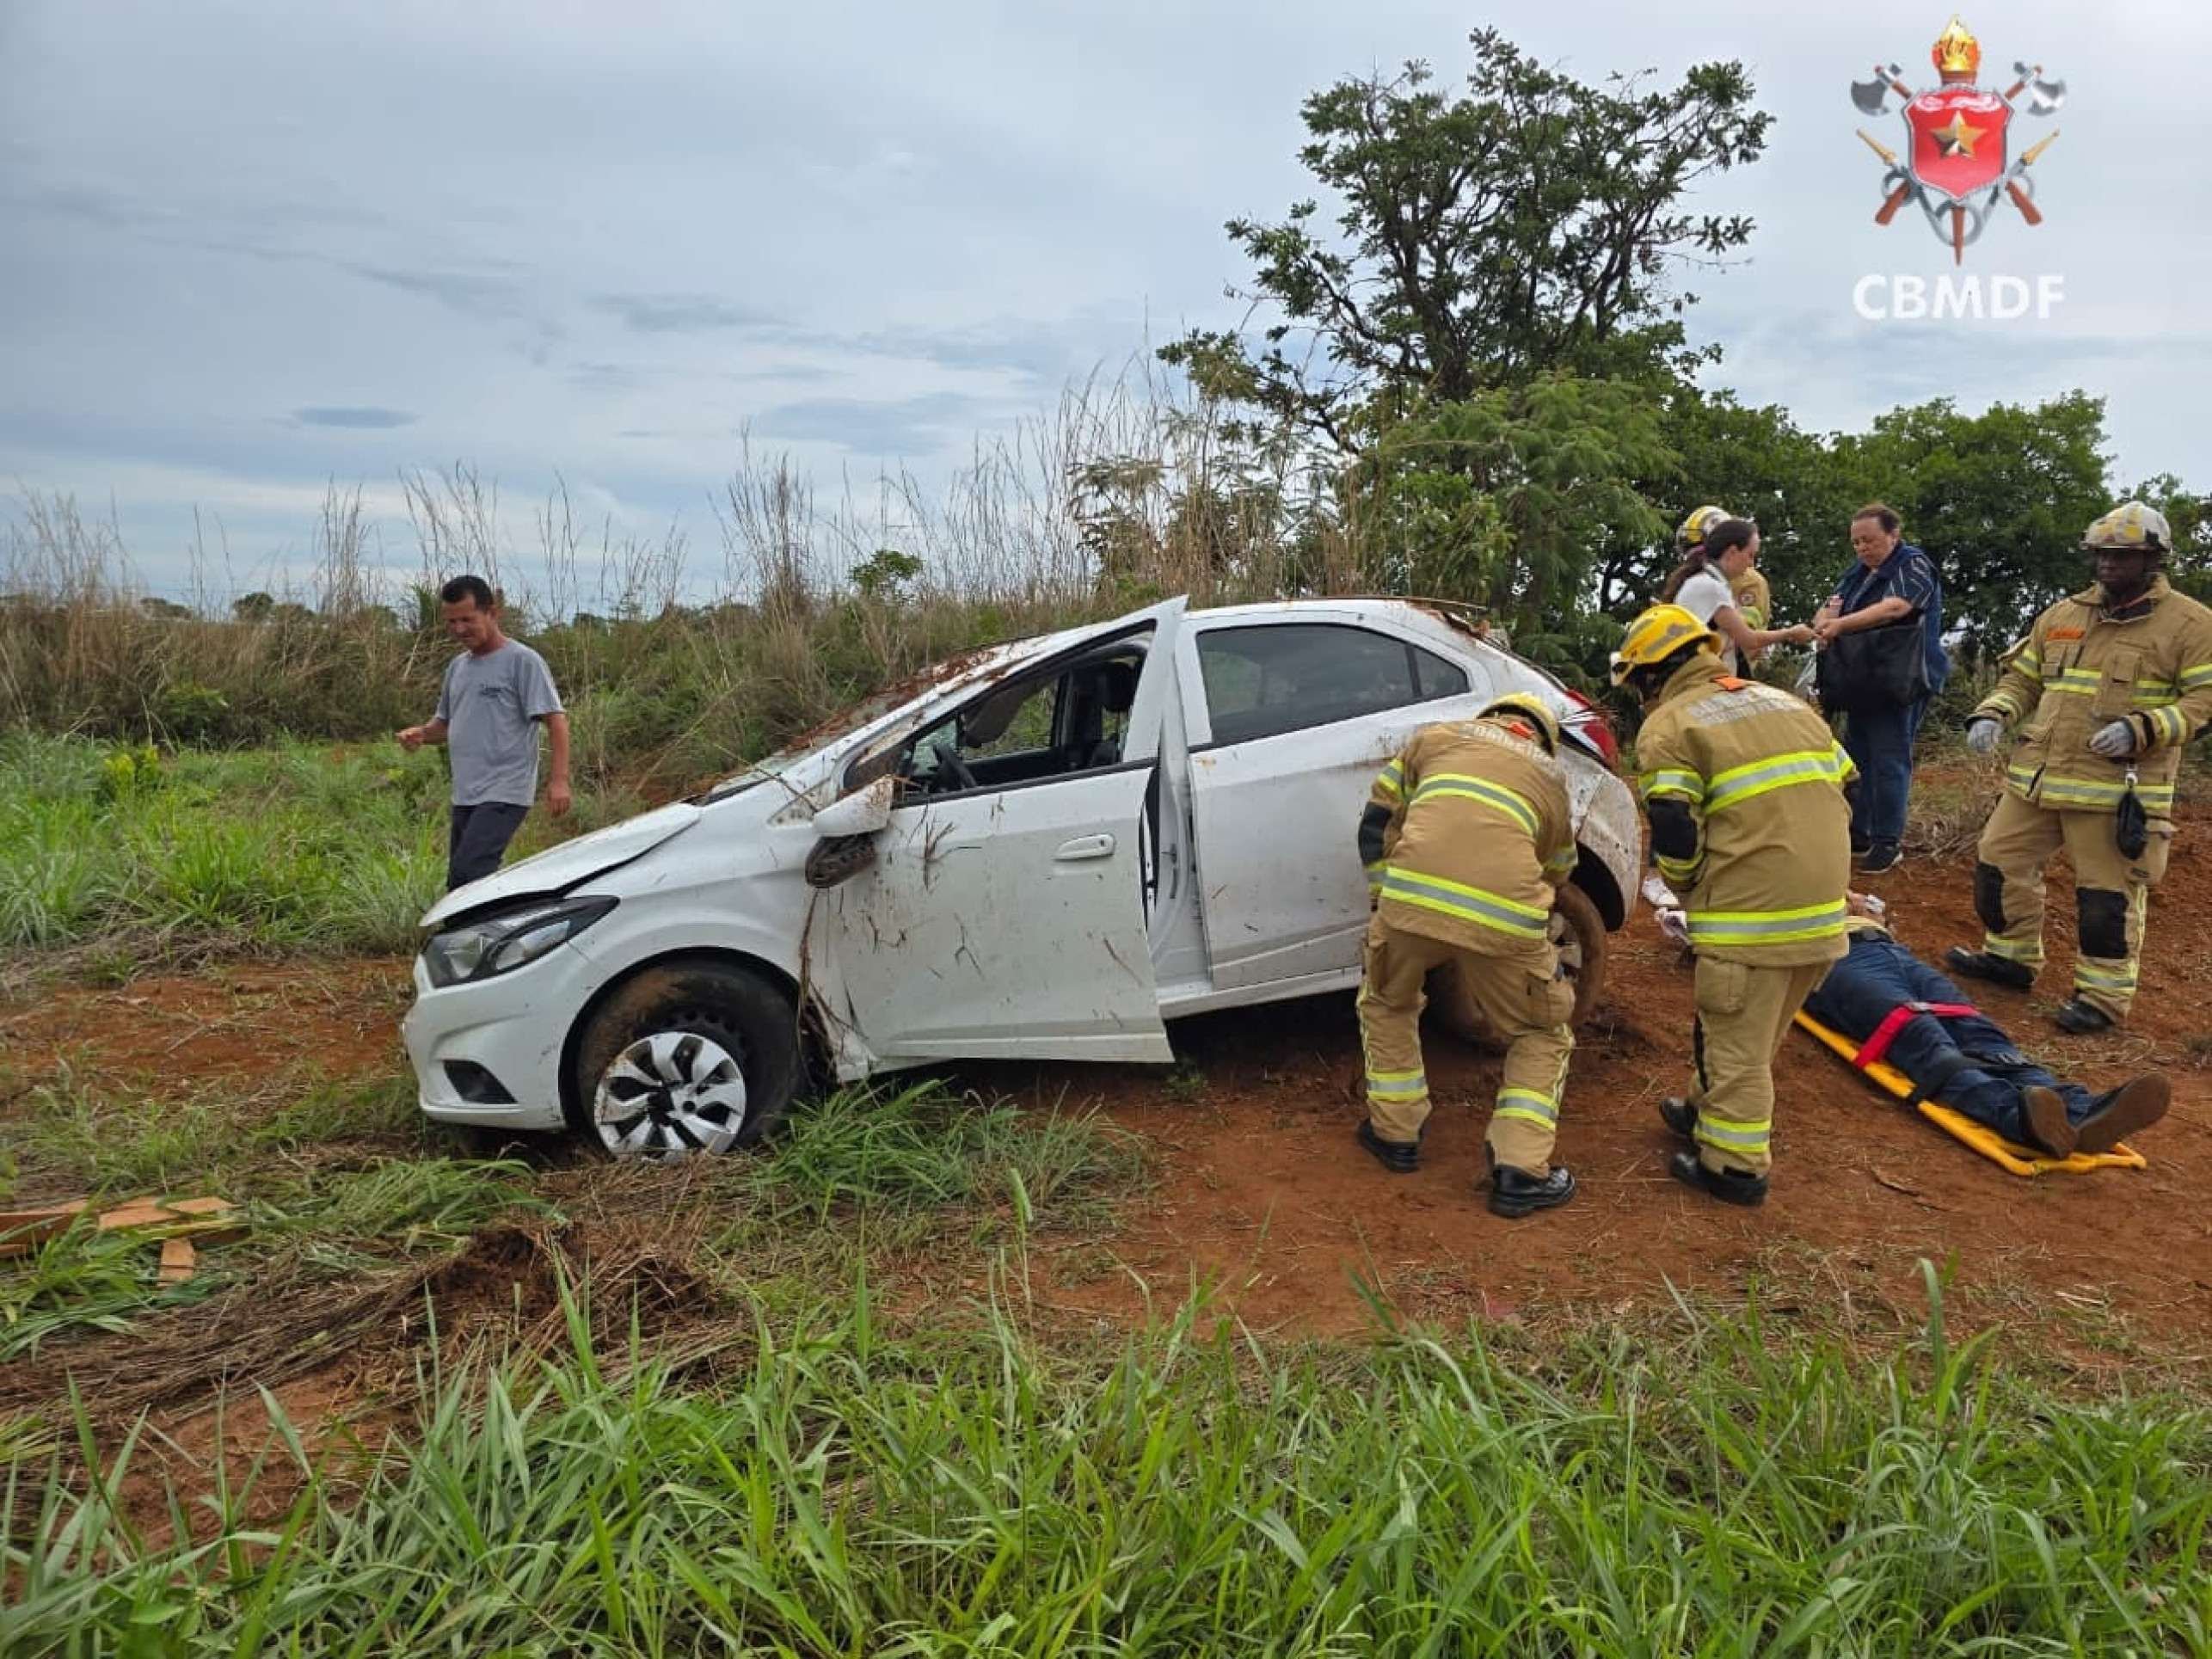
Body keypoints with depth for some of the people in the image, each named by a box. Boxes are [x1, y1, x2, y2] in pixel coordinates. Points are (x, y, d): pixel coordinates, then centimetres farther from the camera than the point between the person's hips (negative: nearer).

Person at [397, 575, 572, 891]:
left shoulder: (522, 661, -7)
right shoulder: (457, 667, 17)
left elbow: (556, 721, -12)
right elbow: (445, 723, 28)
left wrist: (559, 780, -22)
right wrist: (421, 734, 4)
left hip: (504, 795, -9)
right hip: (465, 795, 9)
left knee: (466, 874, -22)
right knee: (459, 879, 11)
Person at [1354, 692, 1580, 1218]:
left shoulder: (1437, 736, 26)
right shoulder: (1551, 777, 28)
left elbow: (1376, 824, 23)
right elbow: (1556, 874, 37)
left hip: (1410, 897, 0)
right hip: (1504, 915, 0)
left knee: (1386, 1004, 30)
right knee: (1542, 1036, 23)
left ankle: (1395, 1134, 35)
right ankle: (1520, 1172, 14)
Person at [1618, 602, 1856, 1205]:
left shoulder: (1669, 726, -4)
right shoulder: (1785, 703, 19)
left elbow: (1674, 836, -12)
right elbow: (1842, 793, 20)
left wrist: (1689, 891, 8)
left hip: (1750, 911, -8)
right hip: (1824, 907, 8)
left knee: (1737, 1041, 5)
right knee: (1757, 1033, 23)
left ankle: (1734, 1166, 14)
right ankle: (1708, 1110, 40)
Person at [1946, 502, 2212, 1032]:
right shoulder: (2062, 615, 13)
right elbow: (2022, 678, 20)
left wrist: (2141, 729, -23)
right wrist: (1991, 715, 0)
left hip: (2117, 786, -6)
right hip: (2037, 775, 6)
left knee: (2108, 893, -1)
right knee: (2000, 861, 12)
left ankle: (2103, 995, 12)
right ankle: (2010, 956, 31)